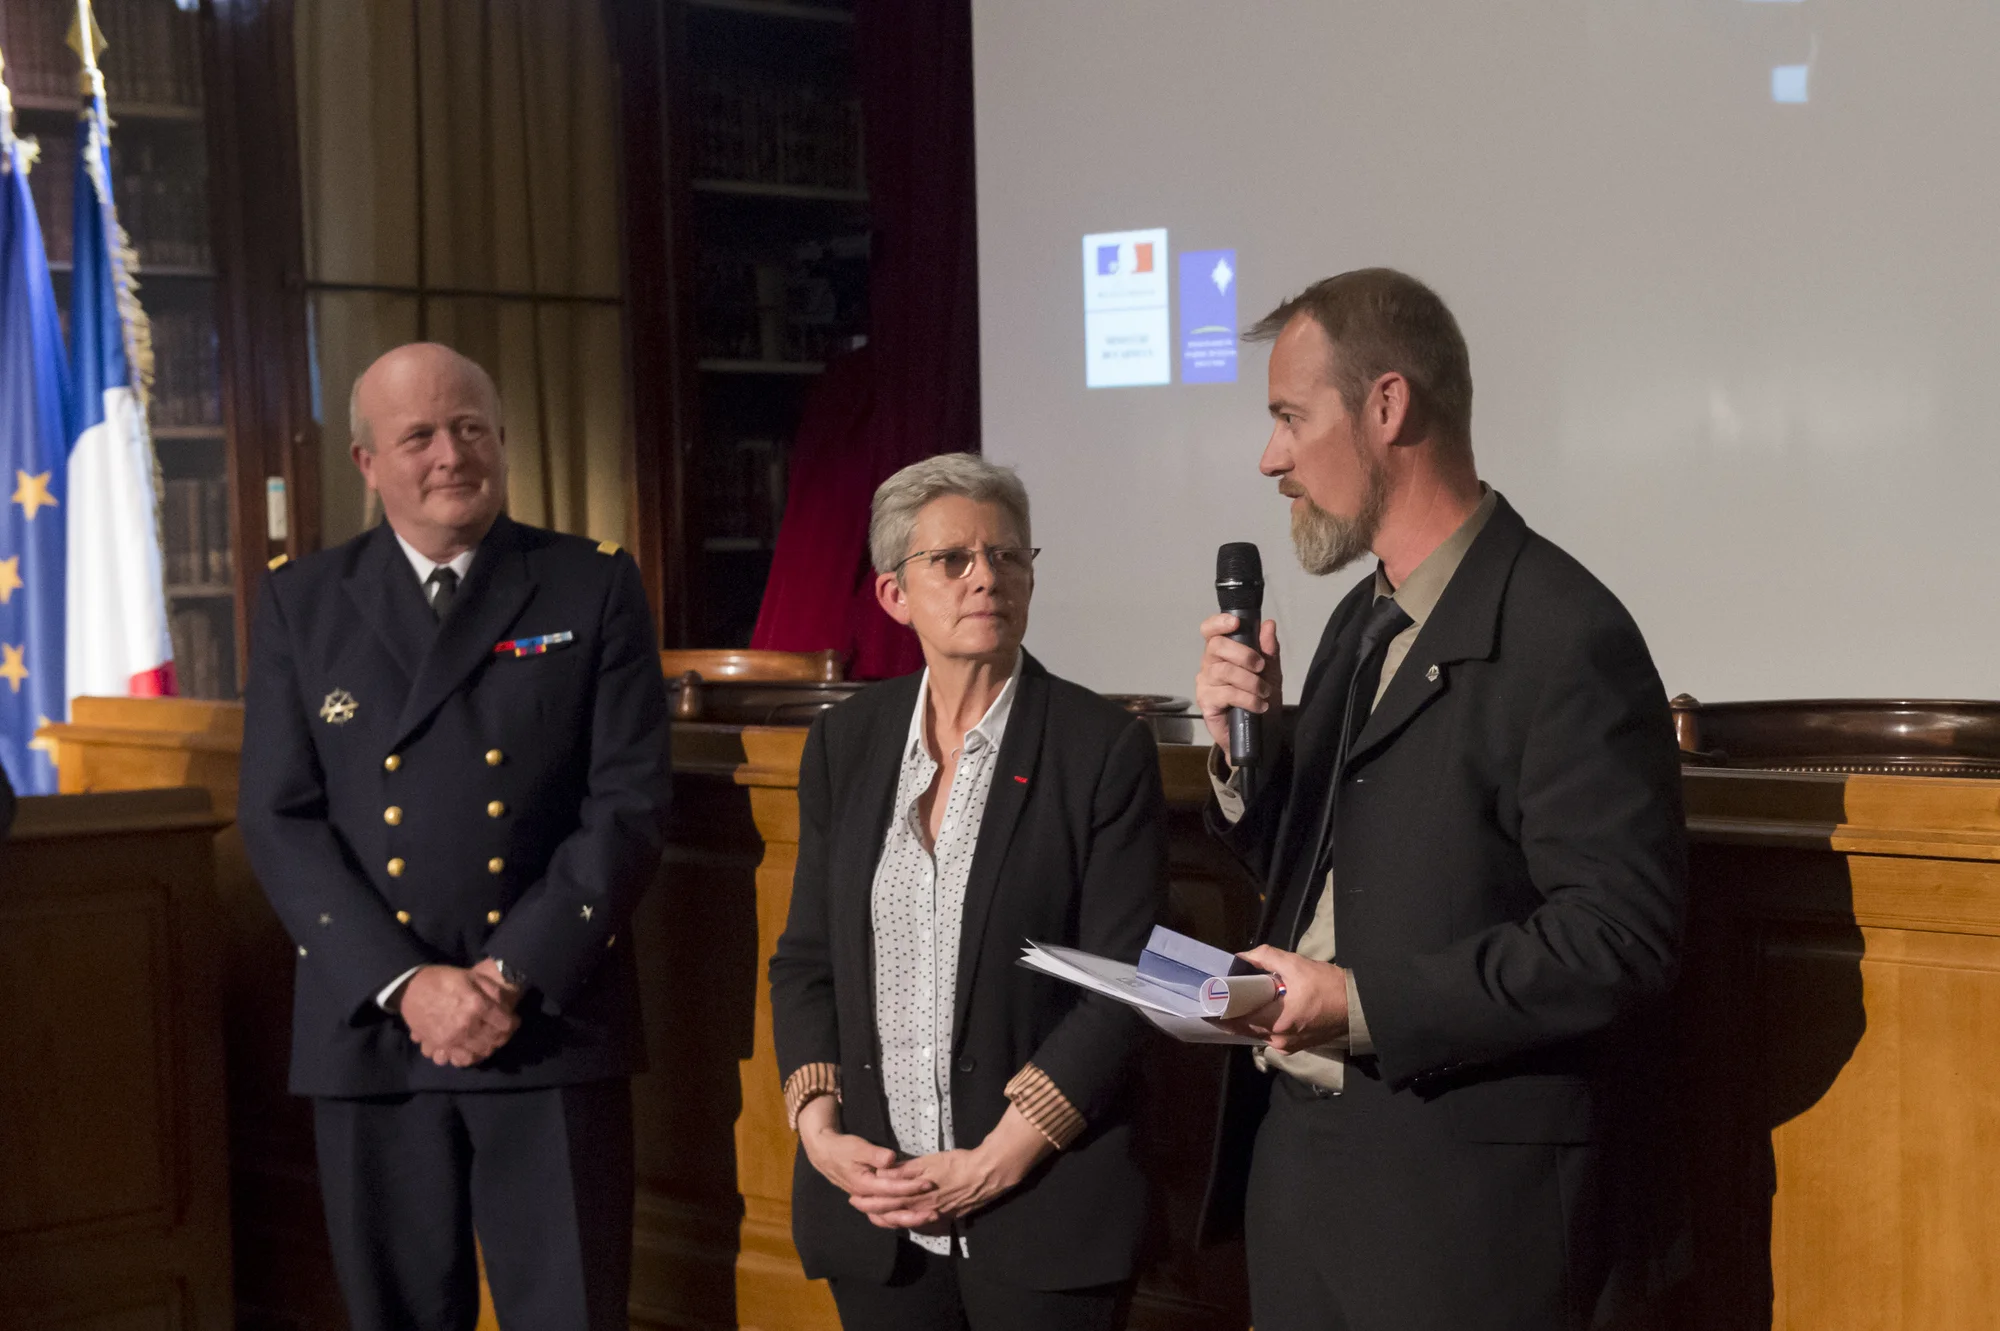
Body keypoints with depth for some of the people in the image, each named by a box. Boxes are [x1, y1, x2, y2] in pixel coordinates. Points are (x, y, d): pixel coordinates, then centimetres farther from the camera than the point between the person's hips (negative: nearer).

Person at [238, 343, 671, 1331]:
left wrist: (512, 976, -11)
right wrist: (405, 984, -10)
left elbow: (632, 803, -2)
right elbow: (280, 821, 1)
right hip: (369, 1029, 1)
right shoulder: (301, 601, 8)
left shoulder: (595, 587, 4)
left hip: (553, 1028, -1)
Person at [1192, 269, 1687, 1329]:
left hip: (1463, 1199, -8)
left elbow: (1621, 939, -21)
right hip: (1298, 1157, 8)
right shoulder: (1361, 623, 12)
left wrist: (1366, 1003, -22)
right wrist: (1245, 749, 1)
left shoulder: (1563, 636, -16)